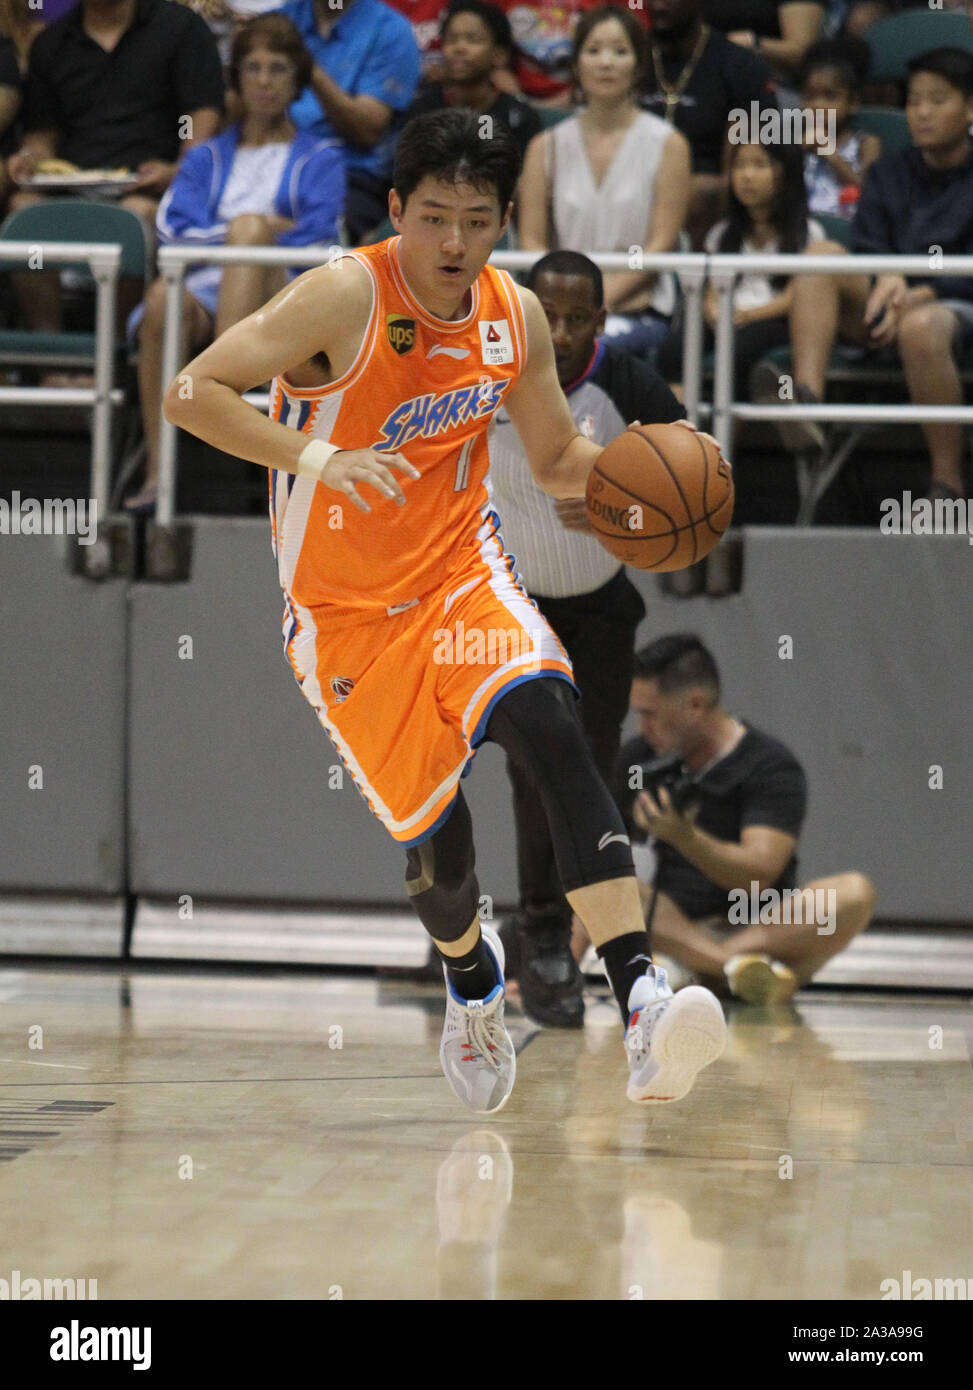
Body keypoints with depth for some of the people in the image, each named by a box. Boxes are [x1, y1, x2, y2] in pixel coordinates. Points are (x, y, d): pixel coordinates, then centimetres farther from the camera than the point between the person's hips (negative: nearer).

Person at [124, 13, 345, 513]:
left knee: (249, 226, -34)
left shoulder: (320, 158, 21)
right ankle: (158, 469, -41)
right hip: (208, 288, 2)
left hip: (282, 299, -2)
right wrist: (262, 230, -1)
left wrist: (251, 233, -7)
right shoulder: (208, 157, 27)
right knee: (165, 298, -35)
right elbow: (173, 229, 8)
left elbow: (316, 242, 2)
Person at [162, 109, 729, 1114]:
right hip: (346, 611, -3)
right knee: (434, 839, 3)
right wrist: (317, 458, -37)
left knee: (552, 731, -26)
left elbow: (557, 460, 13)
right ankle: (471, 981, 41)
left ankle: (640, 1004, -36)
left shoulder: (515, 317, -2)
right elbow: (190, 394, -23)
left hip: (462, 572, 3)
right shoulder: (346, 298, -18)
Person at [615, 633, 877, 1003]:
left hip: (761, 929, -3)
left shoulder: (772, 767, -6)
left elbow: (757, 873, -19)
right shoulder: (639, 758, 7)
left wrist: (682, 837, -36)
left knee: (855, 893, -29)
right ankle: (734, 965, -39)